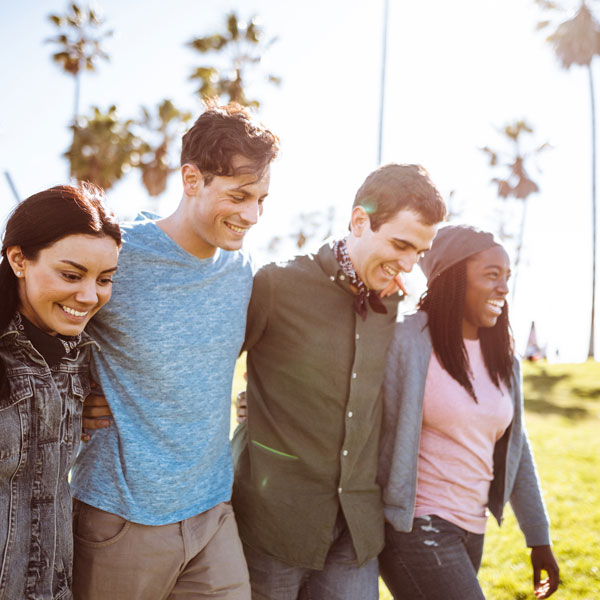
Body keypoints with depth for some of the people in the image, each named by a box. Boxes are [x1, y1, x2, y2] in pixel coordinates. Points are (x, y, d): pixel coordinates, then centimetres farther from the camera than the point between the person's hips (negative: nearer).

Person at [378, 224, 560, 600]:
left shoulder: (502, 358, 7)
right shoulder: (405, 343, -13)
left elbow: (515, 449, 14)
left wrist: (539, 537, 15)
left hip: (471, 530, 7)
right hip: (415, 527, -7)